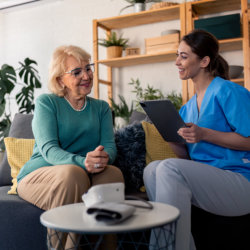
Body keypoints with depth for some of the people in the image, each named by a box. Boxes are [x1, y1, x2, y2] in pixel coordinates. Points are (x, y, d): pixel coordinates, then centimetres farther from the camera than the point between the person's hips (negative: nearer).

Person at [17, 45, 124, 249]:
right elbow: (48, 149, -13)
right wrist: (83, 162, -33)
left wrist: (104, 158, -27)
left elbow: (110, 145, 0)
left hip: (86, 175, 3)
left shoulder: (101, 108, 13)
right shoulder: (46, 103, 1)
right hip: (38, 176, -3)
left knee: (113, 173, -28)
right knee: (73, 173, -35)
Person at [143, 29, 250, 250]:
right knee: (152, 169, -15)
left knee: (169, 168, -27)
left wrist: (203, 134, -20)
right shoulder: (188, 107, 18)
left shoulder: (228, 91, -5)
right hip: (204, 179, 7)